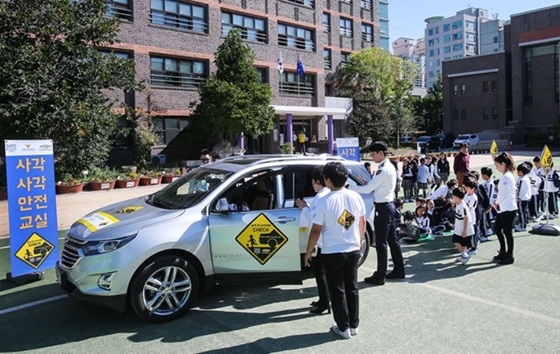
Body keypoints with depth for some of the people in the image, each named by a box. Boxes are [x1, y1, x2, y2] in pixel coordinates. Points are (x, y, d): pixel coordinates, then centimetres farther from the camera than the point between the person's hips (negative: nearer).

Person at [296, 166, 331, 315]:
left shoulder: (321, 197, -20)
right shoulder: (329, 194, 11)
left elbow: (313, 218, -22)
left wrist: (304, 208, -9)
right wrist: (307, 206, 8)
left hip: (322, 241, -10)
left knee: (319, 271, -1)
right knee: (321, 270, 19)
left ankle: (325, 303, 7)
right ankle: (324, 300, 29)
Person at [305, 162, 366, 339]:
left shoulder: (324, 201, -17)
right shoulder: (356, 197, -1)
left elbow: (316, 230, -14)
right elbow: (362, 223, 10)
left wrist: (308, 252, -2)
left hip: (332, 253, -5)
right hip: (353, 250, 5)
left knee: (337, 291, 9)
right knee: (352, 288, 17)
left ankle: (343, 328, 18)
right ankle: (354, 325, 27)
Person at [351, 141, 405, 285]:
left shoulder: (384, 170, -19)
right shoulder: (389, 167, 12)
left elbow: (368, 188, -21)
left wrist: (349, 188, -14)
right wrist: (367, 183, 5)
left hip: (383, 207, -10)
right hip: (388, 205, 10)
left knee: (381, 242, -3)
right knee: (392, 239, 16)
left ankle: (380, 276, 5)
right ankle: (399, 270, 26)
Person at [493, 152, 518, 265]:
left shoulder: (507, 176, -18)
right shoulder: (506, 176, 12)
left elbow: (503, 193, -21)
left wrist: (496, 203, -5)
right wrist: (497, 203, 3)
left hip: (508, 209, -10)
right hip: (503, 208, 10)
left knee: (507, 232, 1)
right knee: (497, 228, 17)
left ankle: (509, 256, 14)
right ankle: (503, 252, 28)